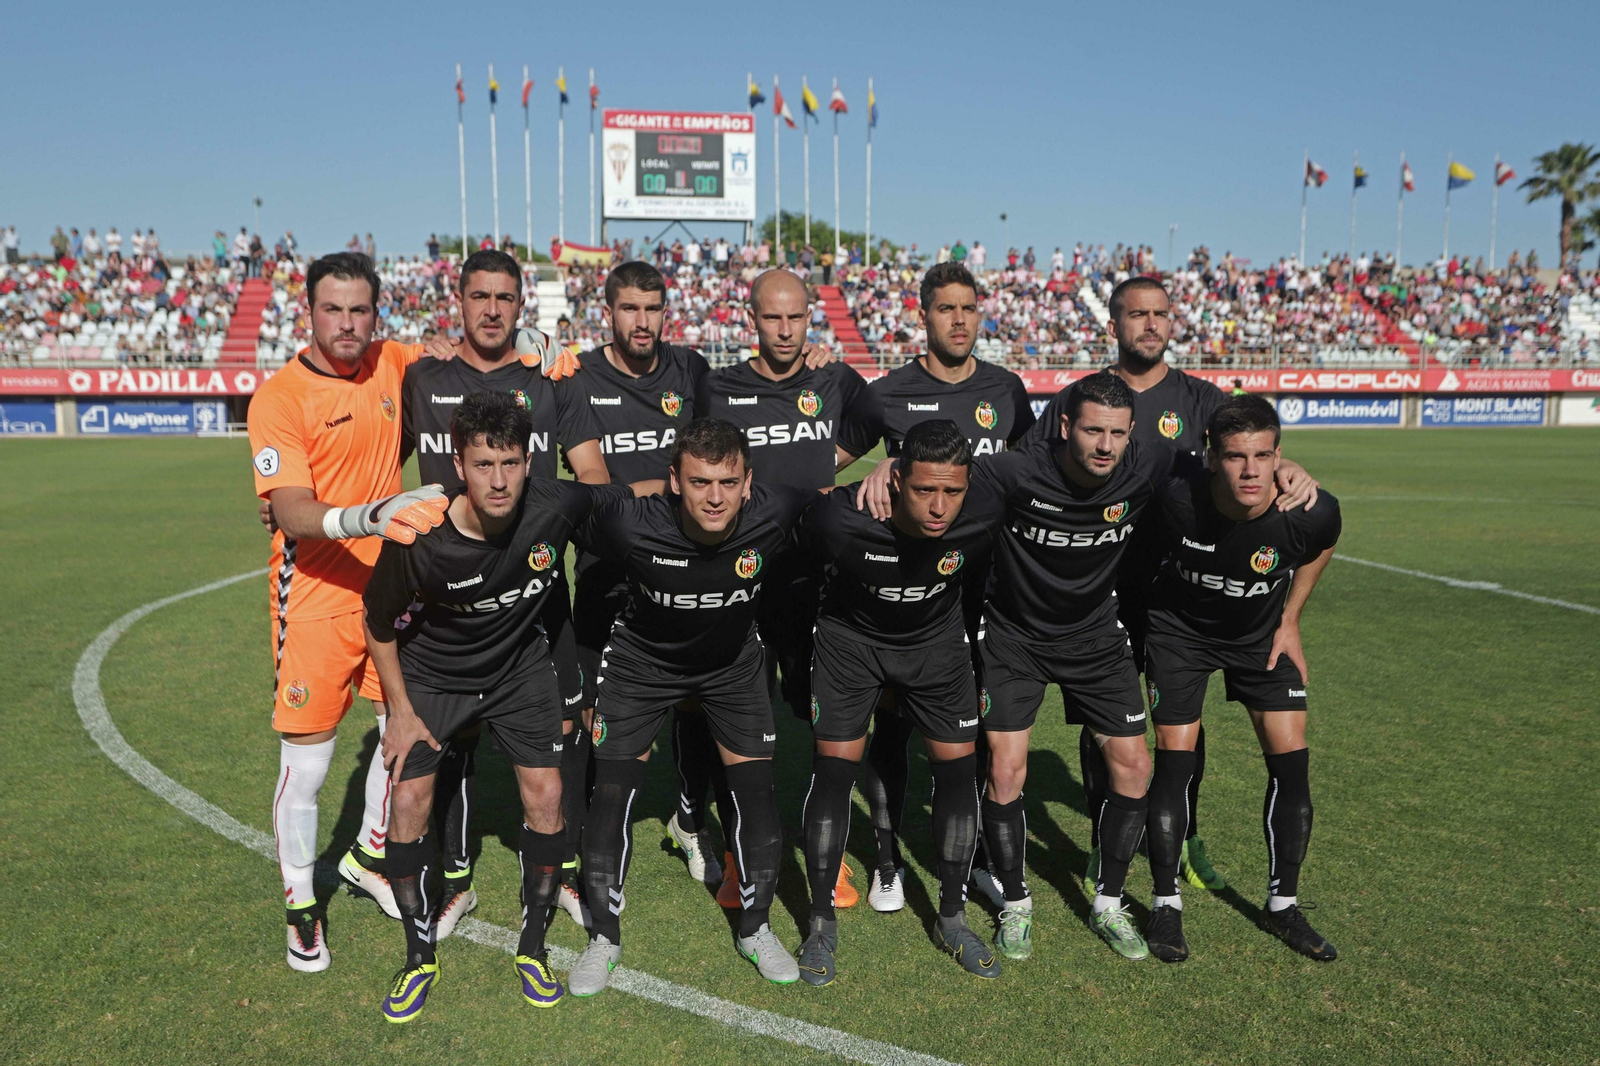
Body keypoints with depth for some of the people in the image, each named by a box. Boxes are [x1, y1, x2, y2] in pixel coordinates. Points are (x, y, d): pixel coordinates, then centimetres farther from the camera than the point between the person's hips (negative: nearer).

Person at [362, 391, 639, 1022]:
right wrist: (401, 711, -8)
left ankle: (532, 946, 16)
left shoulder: (555, 507, -27)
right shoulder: (420, 539, -31)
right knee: (410, 798, -8)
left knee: (545, 795, -6)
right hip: (432, 672, -1)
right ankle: (420, 956, 14)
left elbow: (624, 494, -4)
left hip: (521, 667, 1)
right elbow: (379, 622, -12)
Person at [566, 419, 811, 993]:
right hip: (642, 661, -1)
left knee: (756, 790, 0)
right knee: (612, 791, -2)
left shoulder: (776, 515, -31)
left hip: (733, 662, 1)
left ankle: (755, 928, 24)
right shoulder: (631, 524, -35)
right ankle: (604, 937, 20)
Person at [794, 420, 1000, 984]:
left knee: (958, 768, 0)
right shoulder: (841, 517, -35)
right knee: (833, 768, -5)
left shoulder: (982, 523, -28)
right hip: (851, 636, -2)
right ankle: (821, 923, 13)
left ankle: (953, 918, 20)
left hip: (937, 641, 2)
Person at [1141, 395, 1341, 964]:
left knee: (1291, 761, -2)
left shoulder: (1312, 511, -28)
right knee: (1174, 759, -5)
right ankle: (1166, 903, 12)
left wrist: (1290, 622, 1)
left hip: (1261, 634, 2)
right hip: (1180, 628, -2)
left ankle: (1283, 904, 18)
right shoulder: (1179, 498, -32)